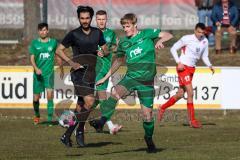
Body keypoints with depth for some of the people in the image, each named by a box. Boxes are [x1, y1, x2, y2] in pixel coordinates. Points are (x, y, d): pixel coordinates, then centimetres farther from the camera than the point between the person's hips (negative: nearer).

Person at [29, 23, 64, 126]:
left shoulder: (53, 42, 5)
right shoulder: (34, 43, 3)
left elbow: (58, 57, 17)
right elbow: (32, 58, -2)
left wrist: (61, 70, 25)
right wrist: (36, 68, -20)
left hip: (49, 72, -1)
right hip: (38, 74, 1)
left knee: (50, 93, -19)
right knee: (36, 98, 4)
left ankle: (50, 119, -16)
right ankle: (37, 116, 32)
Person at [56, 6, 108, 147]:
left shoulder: (97, 33, 8)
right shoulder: (74, 34, -5)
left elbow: (105, 49, 19)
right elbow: (59, 50, -1)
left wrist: (102, 52, -6)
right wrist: (71, 62, -14)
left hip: (91, 73, 5)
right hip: (79, 72, -5)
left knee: (80, 107, 7)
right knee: (89, 101, -22)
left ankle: (67, 135, 16)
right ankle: (80, 131, -7)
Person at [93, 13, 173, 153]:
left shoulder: (146, 34, -3)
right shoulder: (123, 43, 8)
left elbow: (168, 35, -8)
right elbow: (119, 61, 22)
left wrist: (160, 40, -30)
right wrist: (105, 78, 22)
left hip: (147, 81, -2)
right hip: (131, 77, 2)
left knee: (147, 112, 1)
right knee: (115, 93, -29)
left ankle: (149, 139, 25)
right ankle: (102, 121, -36)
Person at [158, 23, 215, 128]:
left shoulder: (205, 41, 5)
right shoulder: (187, 39, -12)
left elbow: (204, 56, 16)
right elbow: (173, 49, -5)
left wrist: (210, 66, -3)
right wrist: (179, 62, -15)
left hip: (192, 68, 7)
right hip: (183, 67, -7)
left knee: (180, 94, 12)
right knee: (190, 93, -13)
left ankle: (162, 108, 32)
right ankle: (192, 120, -9)